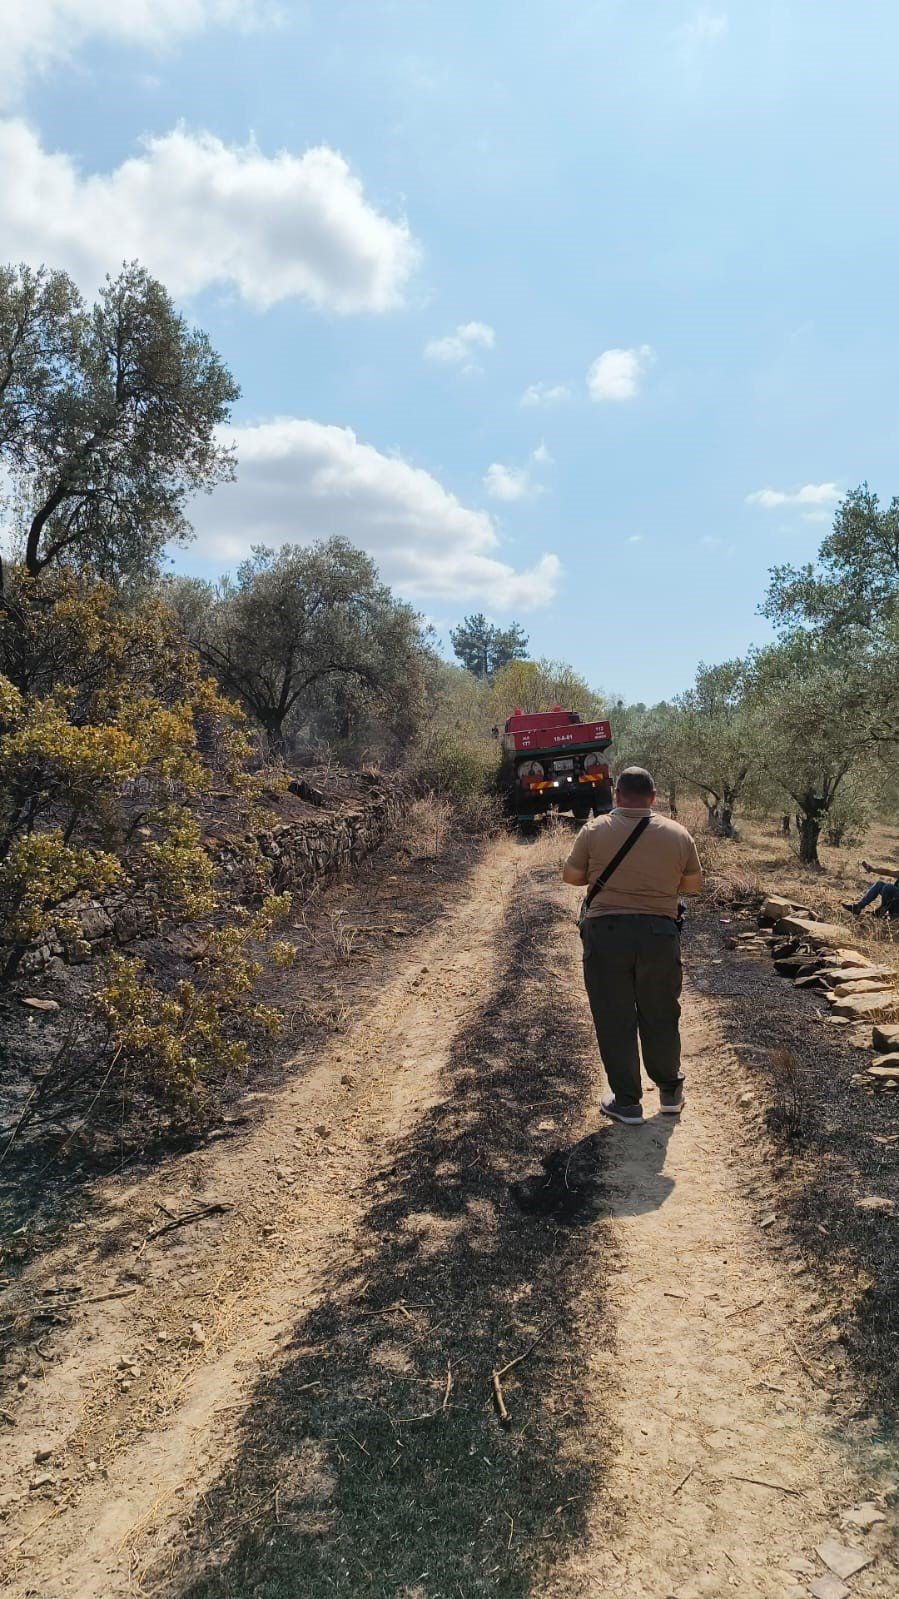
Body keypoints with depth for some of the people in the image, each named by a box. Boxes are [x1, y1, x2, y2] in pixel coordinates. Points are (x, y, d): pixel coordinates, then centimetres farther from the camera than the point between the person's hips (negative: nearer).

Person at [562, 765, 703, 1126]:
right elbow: (693, 885, 10)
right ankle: (670, 1092, 32)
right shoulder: (678, 834, 0)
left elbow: (570, 876, 3)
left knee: (614, 1020, 9)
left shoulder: (595, 830, -5)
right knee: (660, 1016, 18)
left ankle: (627, 1103, 18)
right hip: (660, 934, 2)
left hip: (606, 934, -2)